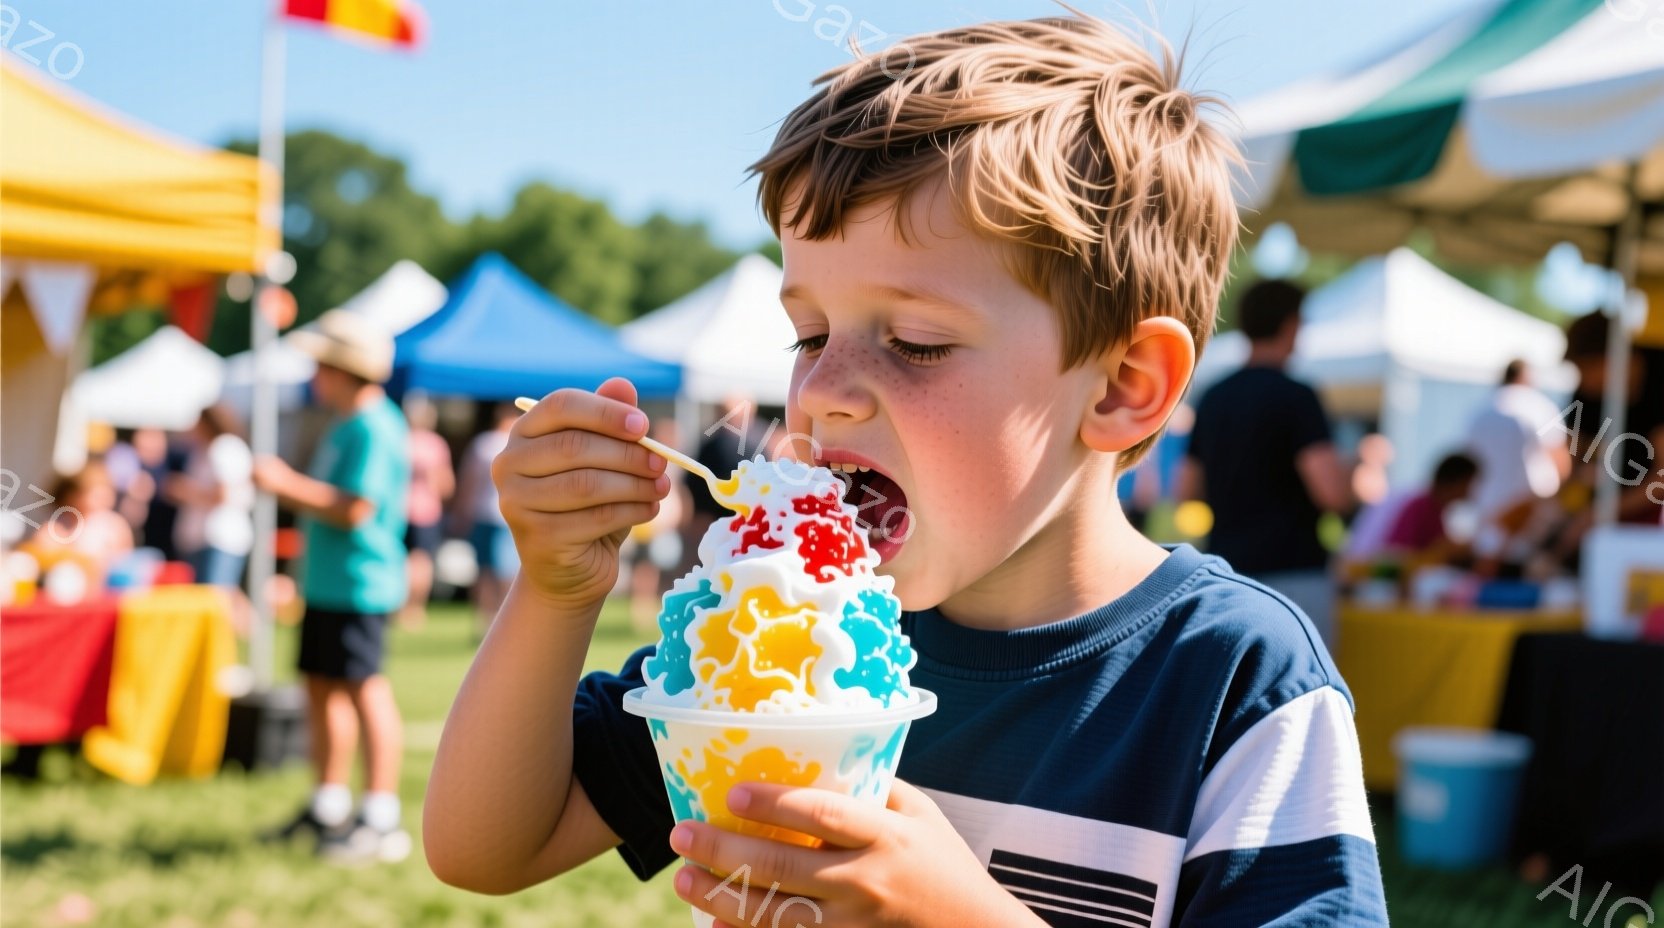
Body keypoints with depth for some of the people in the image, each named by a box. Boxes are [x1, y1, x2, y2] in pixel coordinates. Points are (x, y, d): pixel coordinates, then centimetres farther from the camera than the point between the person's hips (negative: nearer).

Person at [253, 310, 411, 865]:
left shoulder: (374, 429, -15)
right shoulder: (345, 426, 17)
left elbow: (354, 508, -23)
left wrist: (287, 484, -17)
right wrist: (285, 490, 15)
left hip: (360, 585, -11)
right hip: (326, 583, 11)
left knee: (365, 690, -10)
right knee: (321, 688, 15)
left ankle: (381, 819, -7)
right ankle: (328, 807, 27)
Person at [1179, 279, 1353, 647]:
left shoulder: (1213, 399, 10)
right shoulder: (1295, 397, -11)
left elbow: (1188, 490, 15)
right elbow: (1334, 493, -19)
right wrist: (1346, 471, 2)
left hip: (1226, 573, 7)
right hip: (1290, 575, -7)